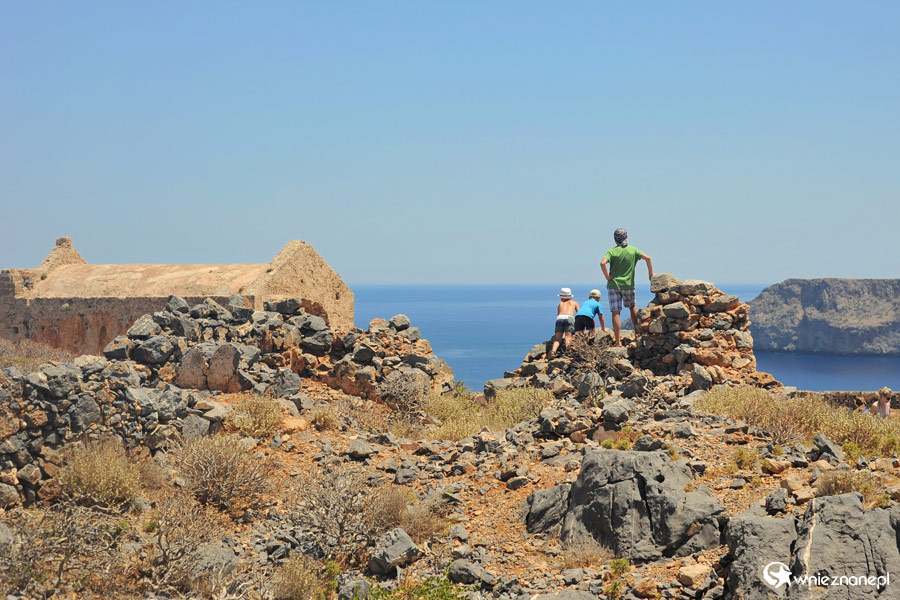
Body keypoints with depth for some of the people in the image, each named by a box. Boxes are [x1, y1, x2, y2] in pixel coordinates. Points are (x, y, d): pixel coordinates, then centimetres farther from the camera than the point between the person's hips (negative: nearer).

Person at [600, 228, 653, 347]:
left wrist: (607, 277, -11)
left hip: (613, 285, -2)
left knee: (616, 313, -1)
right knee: (632, 307, 27)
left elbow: (602, 263, -23)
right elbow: (647, 258, -6)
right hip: (628, 285, 2)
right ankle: (637, 330, 21)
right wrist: (651, 274, 3)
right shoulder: (633, 250, 1)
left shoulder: (612, 252, -6)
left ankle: (618, 342, -4)